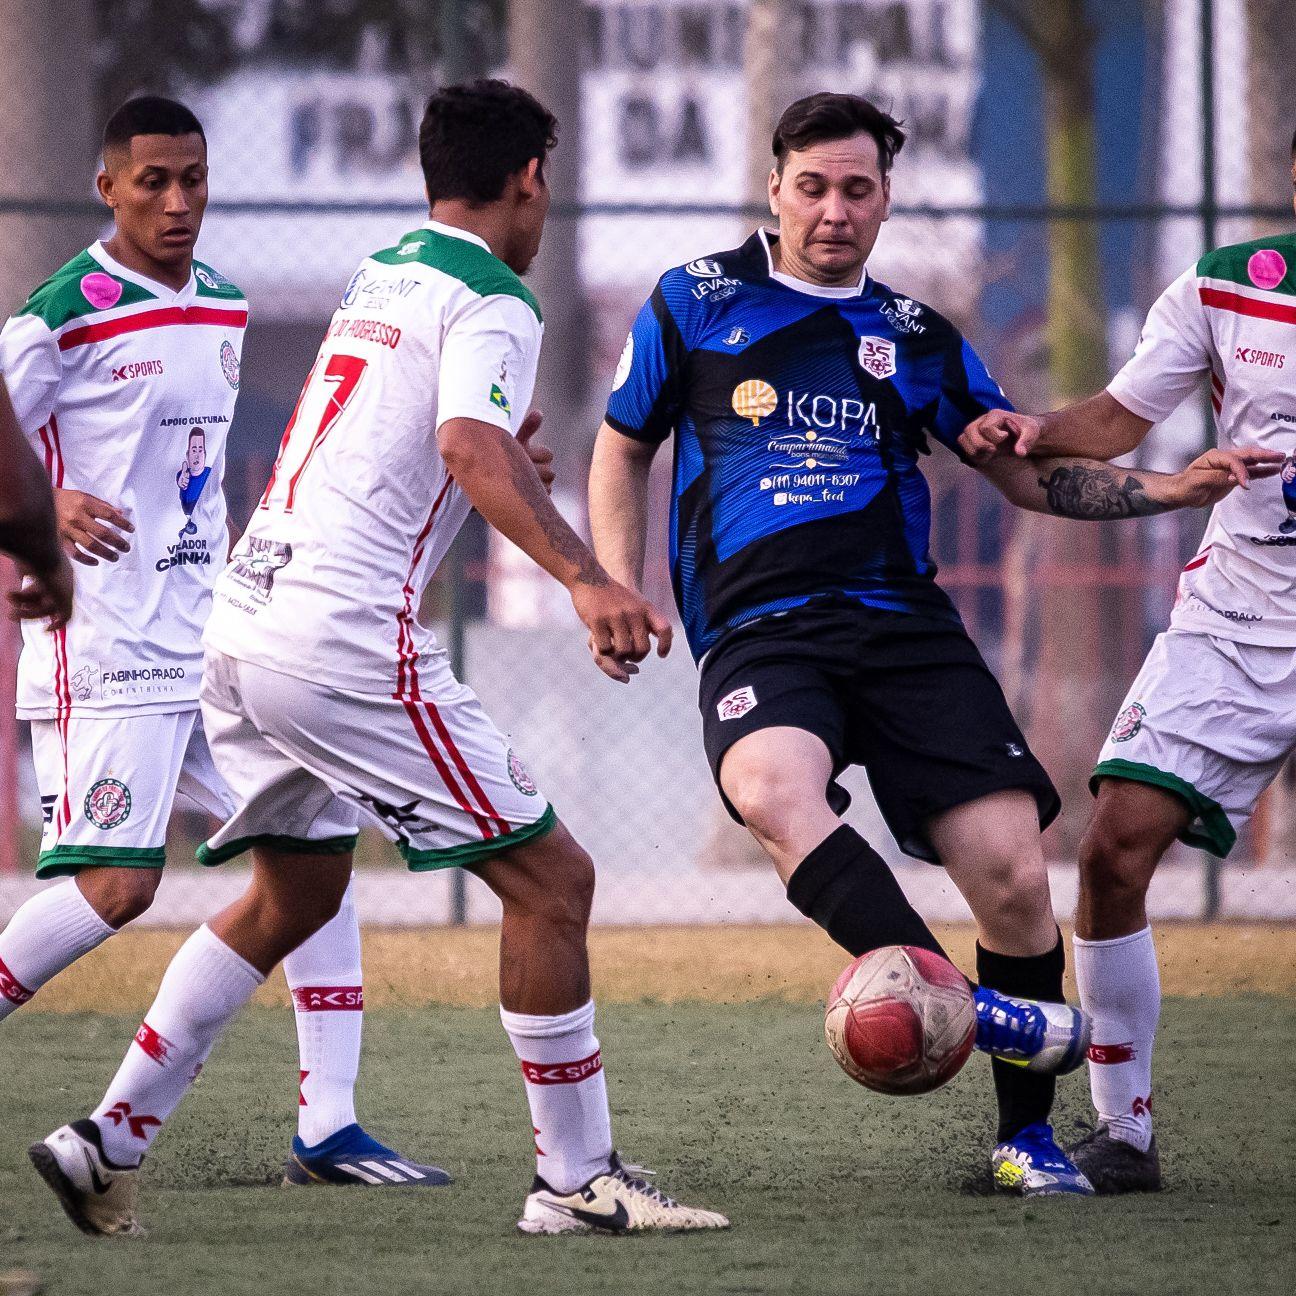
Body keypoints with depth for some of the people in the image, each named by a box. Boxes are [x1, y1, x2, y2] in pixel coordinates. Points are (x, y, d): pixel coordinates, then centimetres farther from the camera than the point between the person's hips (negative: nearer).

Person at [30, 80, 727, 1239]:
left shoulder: (378, 276, 19)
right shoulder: (492, 301, -7)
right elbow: (473, 450, -26)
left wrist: (498, 448, 47)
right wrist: (584, 578, -36)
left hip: (245, 614, 9)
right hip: (347, 632, -9)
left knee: (296, 892, 24)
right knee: (550, 878, -2)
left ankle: (111, 1136, 18)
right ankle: (577, 1178, -1)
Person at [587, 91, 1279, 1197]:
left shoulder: (916, 338, 17)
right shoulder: (693, 304, 12)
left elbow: (1032, 475, 24)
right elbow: (623, 449, 22)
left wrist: (1169, 489, 9)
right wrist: (616, 589, 8)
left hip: (904, 624, 3)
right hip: (758, 635, -2)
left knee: (1013, 875, -12)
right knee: (772, 789, -38)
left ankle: (1025, 1137, 5)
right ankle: (959, 1001, -48)